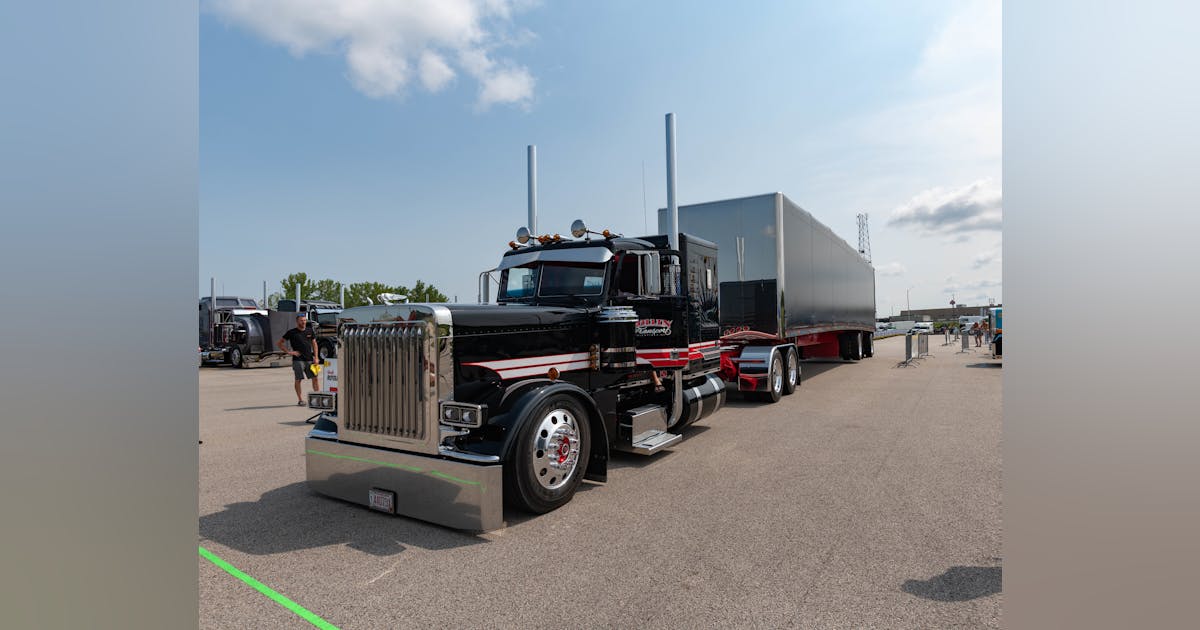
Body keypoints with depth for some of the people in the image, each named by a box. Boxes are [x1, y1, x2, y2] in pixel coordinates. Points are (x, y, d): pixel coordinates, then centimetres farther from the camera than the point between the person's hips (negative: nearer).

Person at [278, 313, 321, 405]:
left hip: (309, 359, 4)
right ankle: (300, 400, 6)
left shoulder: (310, 331, 11)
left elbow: (314, 344, 15)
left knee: (315, 378, 2)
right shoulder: (292, 332, 1)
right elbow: (279, 343, 5)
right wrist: (289, 352, -5)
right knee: (298, 379, 0)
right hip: (298, 360, -3)